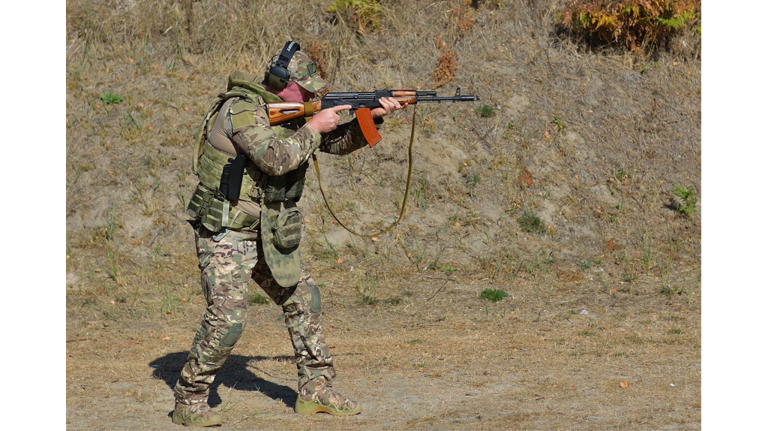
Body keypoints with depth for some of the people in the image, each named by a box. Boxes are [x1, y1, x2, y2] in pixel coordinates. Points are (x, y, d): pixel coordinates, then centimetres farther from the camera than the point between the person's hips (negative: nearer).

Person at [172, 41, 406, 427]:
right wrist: (314, 127, -18)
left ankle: (316, 388, 20)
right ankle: (189, 402, -2)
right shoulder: (241, 110, -19)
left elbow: (339, 142, 15)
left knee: (303, 299, 11)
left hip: (265, 235, 9)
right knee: (227, 319, -16)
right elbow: (276, 158, -30)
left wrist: (371, 118, -1)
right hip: (225, 234, -9)